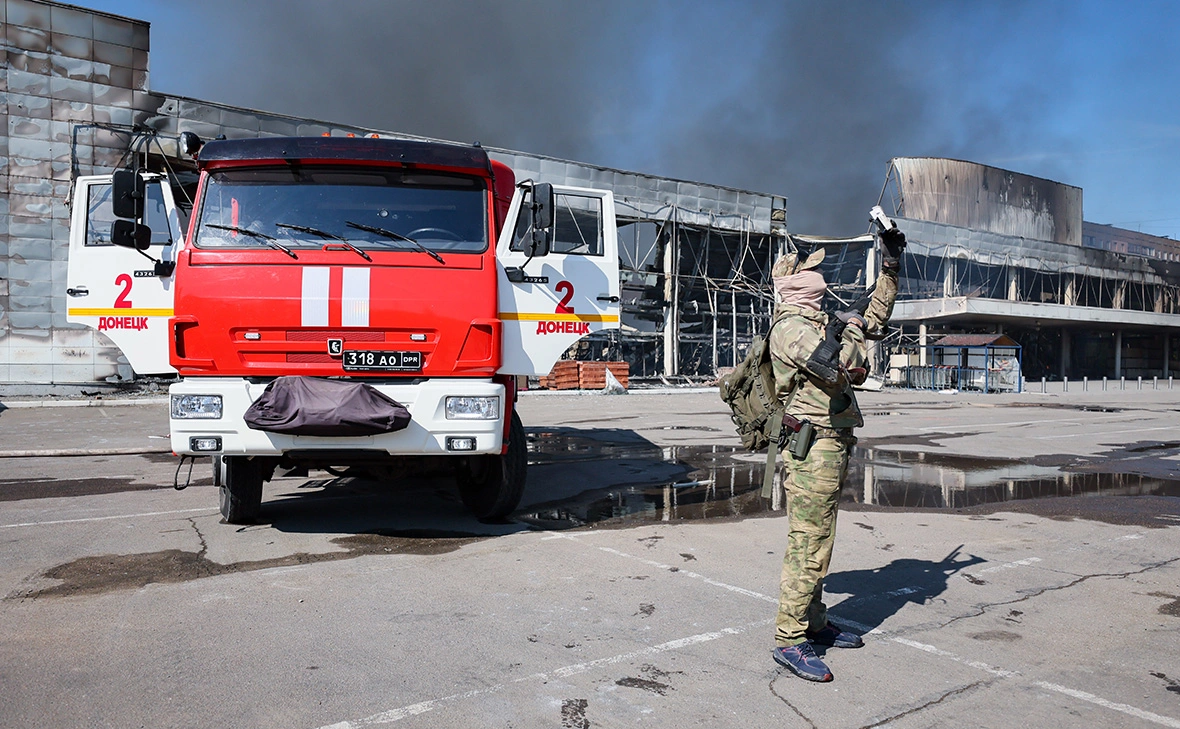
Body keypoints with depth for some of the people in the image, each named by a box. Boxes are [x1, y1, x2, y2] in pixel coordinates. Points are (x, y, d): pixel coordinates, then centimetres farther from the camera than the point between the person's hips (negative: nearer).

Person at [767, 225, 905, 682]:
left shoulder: (817, 322, 17)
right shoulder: (791, 327, -13)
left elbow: (874, 320, 30)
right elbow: (841, 370, -24)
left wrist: (890, 267, 25)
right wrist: (851, 329, -7)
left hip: (830, 447, 10)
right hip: (813, 447, -10)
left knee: (816, 540, 16)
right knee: (808, 543, -8)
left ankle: (814, 623, 27)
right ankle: (789, 640, -2)